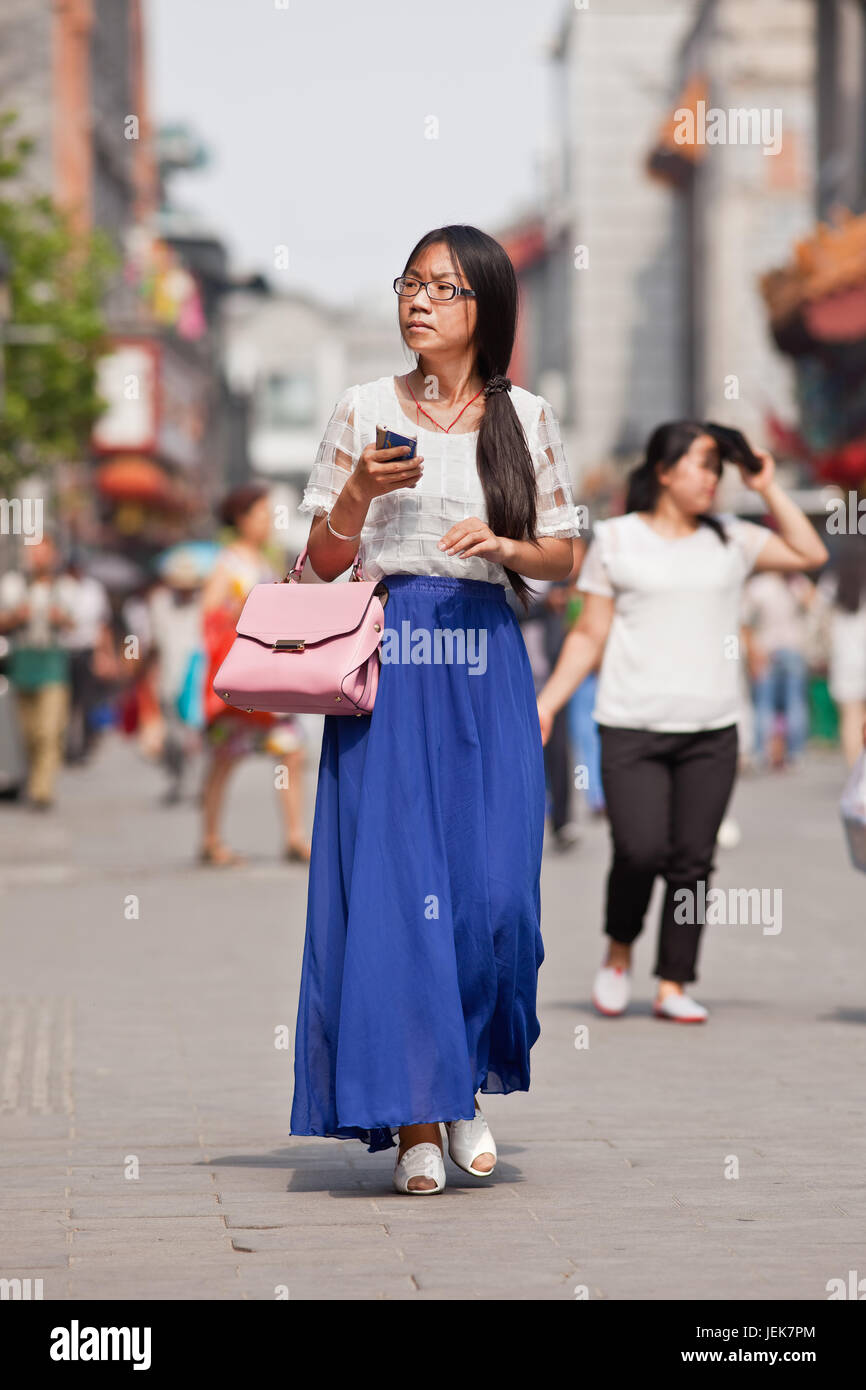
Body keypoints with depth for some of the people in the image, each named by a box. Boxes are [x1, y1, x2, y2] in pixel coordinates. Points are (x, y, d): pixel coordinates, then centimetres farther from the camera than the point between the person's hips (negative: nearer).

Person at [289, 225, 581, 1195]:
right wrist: (361, 491, -10)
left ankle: (468, 1089, 17)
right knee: (392, 882, -7)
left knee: (492, 889, -5)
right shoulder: (365, 410, 6)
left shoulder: (524, 418, 8)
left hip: (485, 665, 1)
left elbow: (563, 558, 12)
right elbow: (323, 562, 7)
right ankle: (414, 1119, -2)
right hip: (388, 663, -1)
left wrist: (506, 544, -8)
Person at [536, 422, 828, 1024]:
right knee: (640, 850, -14)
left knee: (693, 860, -1)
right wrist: (548, 702, 1)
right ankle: (619, 951, 13)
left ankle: (674, 986, 8)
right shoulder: (616, 539, 5)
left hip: (711, 731, 2)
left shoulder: (730, 539, 11)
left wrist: (768, 487, 5)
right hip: (632, 727, -2)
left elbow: (810, 553, 5)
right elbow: (589, 635, 8)